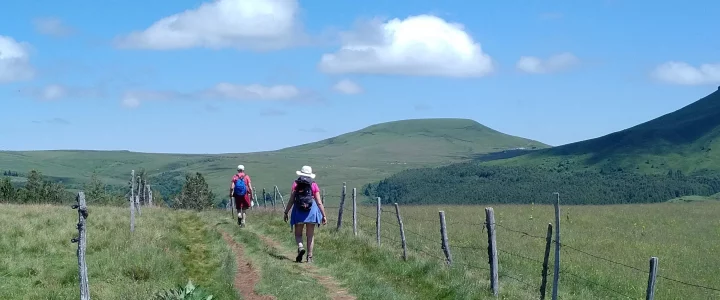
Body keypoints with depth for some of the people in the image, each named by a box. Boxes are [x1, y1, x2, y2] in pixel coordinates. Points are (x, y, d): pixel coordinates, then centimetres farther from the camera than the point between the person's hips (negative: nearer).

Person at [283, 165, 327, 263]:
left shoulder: (296, 184, 1)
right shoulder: (314, 185, 1)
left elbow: (291, 201, -1)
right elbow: (319, 202, 0)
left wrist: (286, 213, 7)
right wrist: (324, 215, 5)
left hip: (298, 211, 0)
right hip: (311, 211, 0)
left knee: (298, 234, 11)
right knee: (310, 235, 10)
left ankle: (300, 247, -17)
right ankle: (309, 257, 9)